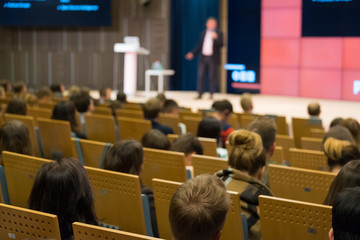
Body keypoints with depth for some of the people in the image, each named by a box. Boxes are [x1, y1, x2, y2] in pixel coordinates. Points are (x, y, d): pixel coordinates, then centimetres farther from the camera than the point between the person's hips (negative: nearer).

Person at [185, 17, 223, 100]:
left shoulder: (218, 33, 2)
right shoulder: (203, 33, 14)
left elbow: (221, 44, -9)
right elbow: (199, 45, 20)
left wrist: (216, 37, -25)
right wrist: (192, 53, 12)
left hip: (213, 58, -3)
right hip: (203, 57, 4)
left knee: (212, 77, -1)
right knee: (200, 76, 0)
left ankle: (211, 95, 5)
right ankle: (200, 94, 4)